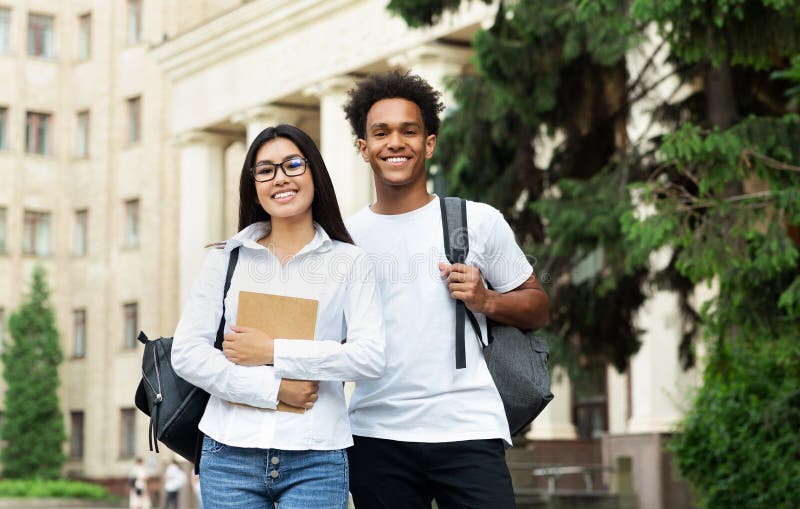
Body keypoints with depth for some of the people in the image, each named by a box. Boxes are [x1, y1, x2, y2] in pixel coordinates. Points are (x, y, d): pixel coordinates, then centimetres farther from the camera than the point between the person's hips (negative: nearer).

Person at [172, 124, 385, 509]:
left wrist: (274, 353, -10)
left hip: (315, 460, -1)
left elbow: (371, 357, -7)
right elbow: (186, 353, 0)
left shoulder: (350, 262, 5)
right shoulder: (226, 259, 8)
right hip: (230, 455, 1)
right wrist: (273, 388, -9)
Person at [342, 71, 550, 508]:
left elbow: (537, 309, 10)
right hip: (375, 435, 2)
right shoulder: (345, 237, 9)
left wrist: (486, 301, -8)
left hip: (466, 430, -2)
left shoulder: (478, 221, 5)